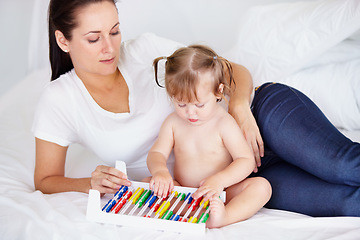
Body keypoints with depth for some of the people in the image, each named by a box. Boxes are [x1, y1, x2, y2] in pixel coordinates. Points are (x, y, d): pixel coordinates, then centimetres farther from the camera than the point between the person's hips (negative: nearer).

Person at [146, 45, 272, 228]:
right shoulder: (173, 123, 1)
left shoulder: (224, 123, -10)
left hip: (220, 195, -3)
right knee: (151, 183, -19)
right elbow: (156, 153, 1)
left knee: (261, 186, -25)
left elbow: (246, 161, -14)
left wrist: (219, 180, -32)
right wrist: (160, 171, -25)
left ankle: (224, 217, -49)